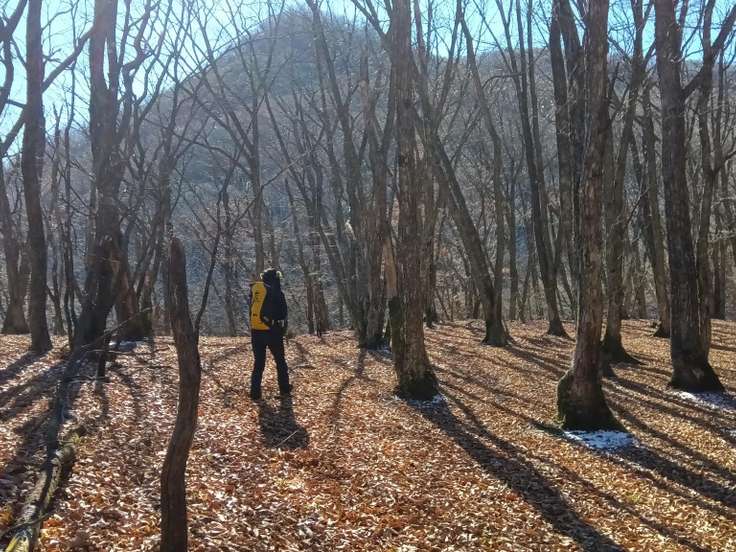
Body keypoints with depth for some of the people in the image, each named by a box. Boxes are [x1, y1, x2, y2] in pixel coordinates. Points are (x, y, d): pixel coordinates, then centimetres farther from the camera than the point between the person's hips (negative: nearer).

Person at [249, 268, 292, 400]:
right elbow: (284, 313, -2)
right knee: (280, 361, 12)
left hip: (255, 331, 4)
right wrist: (283, 328, 11)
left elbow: (251, 310, 11)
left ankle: (255, 393, 4)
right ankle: (285, 390, 16)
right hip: (272, 331, -4)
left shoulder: (254, 289, 8)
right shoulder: (276, 292, -6)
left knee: (258, 362, 10)